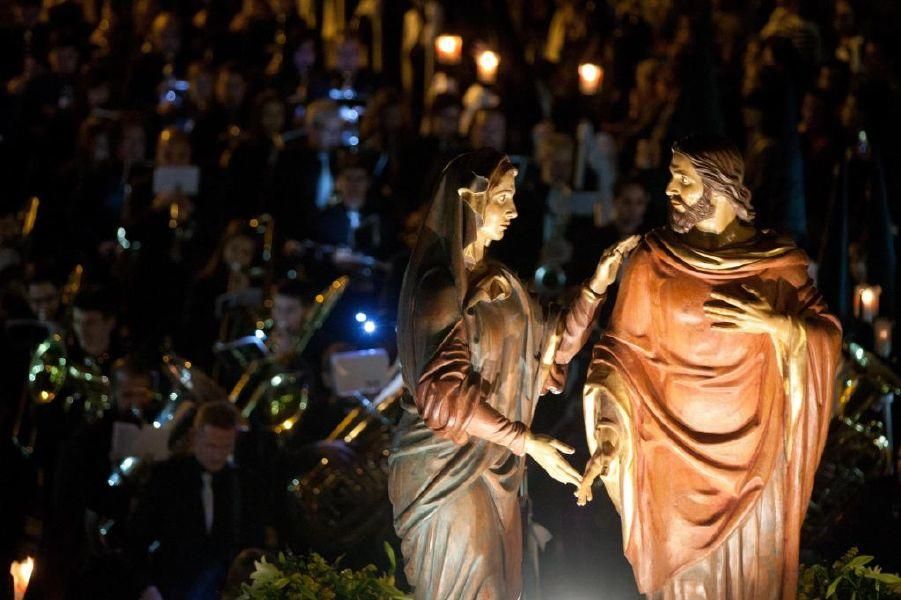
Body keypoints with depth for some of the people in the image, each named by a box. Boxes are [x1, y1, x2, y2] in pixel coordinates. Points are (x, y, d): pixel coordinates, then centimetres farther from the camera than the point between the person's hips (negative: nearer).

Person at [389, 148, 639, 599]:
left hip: (491, 464, 8)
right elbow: (445, 395, -24)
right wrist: (525, 442, -24)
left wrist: (597, 287, 0)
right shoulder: (440, 286, -17)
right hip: (447, 467, -8)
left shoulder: (497, 282, 9)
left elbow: (550, 348, 9)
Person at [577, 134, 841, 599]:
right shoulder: (655, 258, -4)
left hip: (752, 452, 0)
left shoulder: (778, 260, -3)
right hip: (676, 449, 0)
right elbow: (623, 347, -5)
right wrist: (608, 430, -16)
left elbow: (828, 335, -3)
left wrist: (776, 324, -22)